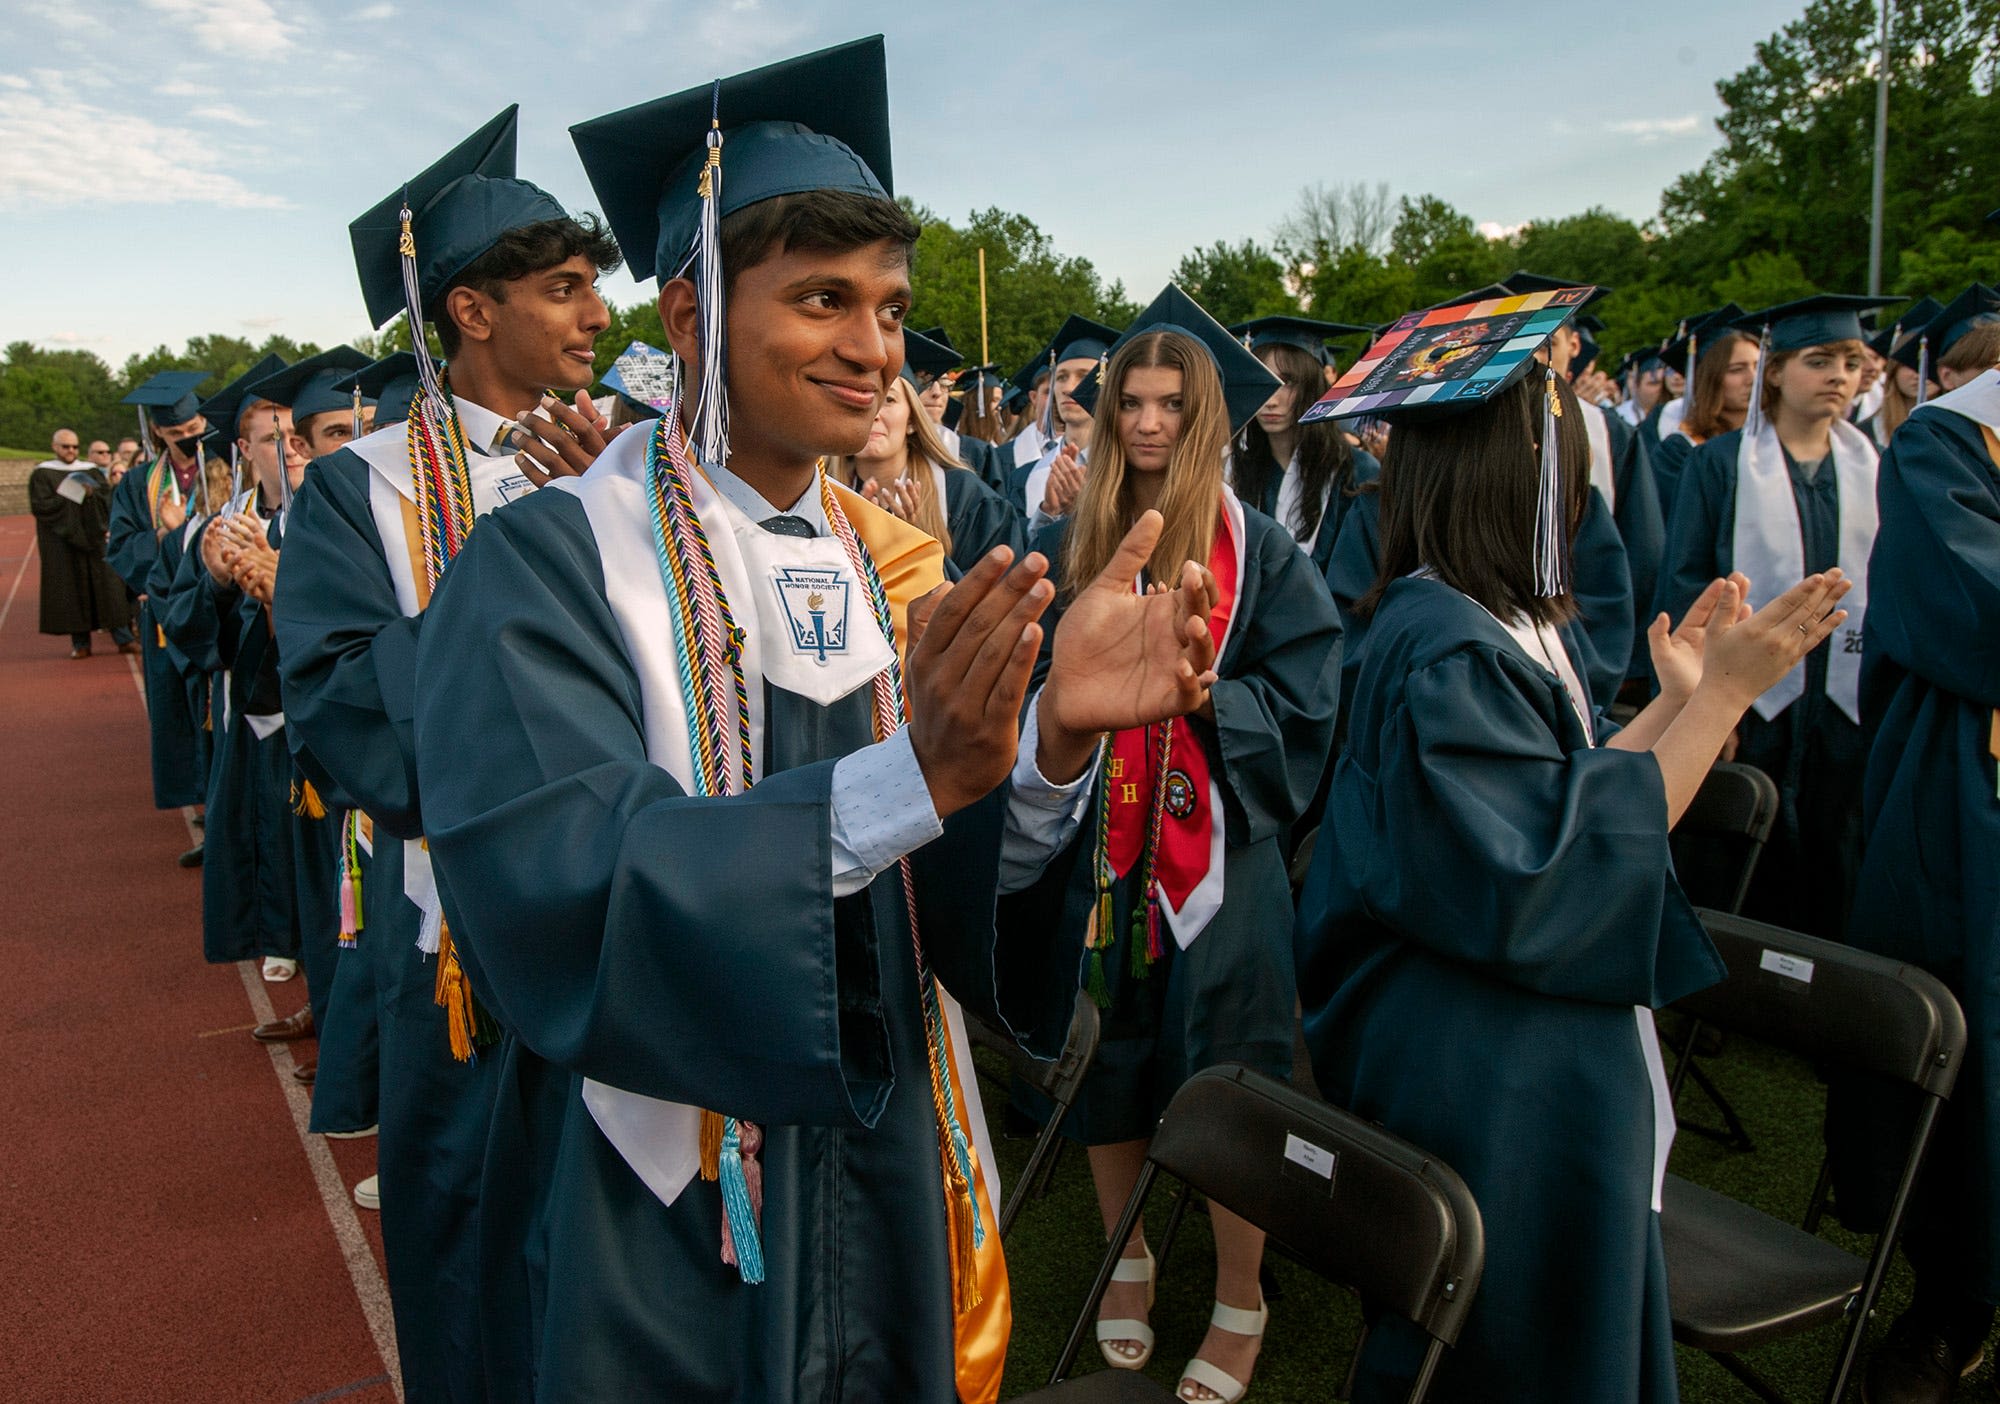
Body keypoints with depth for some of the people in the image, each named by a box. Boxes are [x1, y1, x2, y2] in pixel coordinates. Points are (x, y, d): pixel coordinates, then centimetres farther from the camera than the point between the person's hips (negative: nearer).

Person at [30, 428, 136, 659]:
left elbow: (108, 497, 2)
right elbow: (40, 506, -7)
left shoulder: (91, 471, 13)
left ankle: (123, 638, -1)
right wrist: (72, 497, -11)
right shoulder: (42, 474, 4)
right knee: (72, 590, -1)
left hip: (93, 538, 2)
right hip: (62, 542, -2)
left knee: (109, 585, -2)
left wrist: (90, 493, -14)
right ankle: (80, 643, 3)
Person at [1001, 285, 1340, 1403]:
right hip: (1097, 860, 3)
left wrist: (1194, 685, -19)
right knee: (1109, 1071, 15)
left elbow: (1303, 707, -6)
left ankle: (1241, 1303, 27)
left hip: (1219, 863, -3)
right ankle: (1129, 1262, 39)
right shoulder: (1065, 548, 6)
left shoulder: (1260, 550, -3)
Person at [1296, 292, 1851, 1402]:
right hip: (1494, 1094, -10)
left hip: (1540, 1069, 10)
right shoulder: (1447, 647, -25)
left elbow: (1557, 795, 8)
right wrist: (1719, 697, -24)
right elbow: (1557, 876, -26)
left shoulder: (1498, 622, 7)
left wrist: (1681, 697, 6)